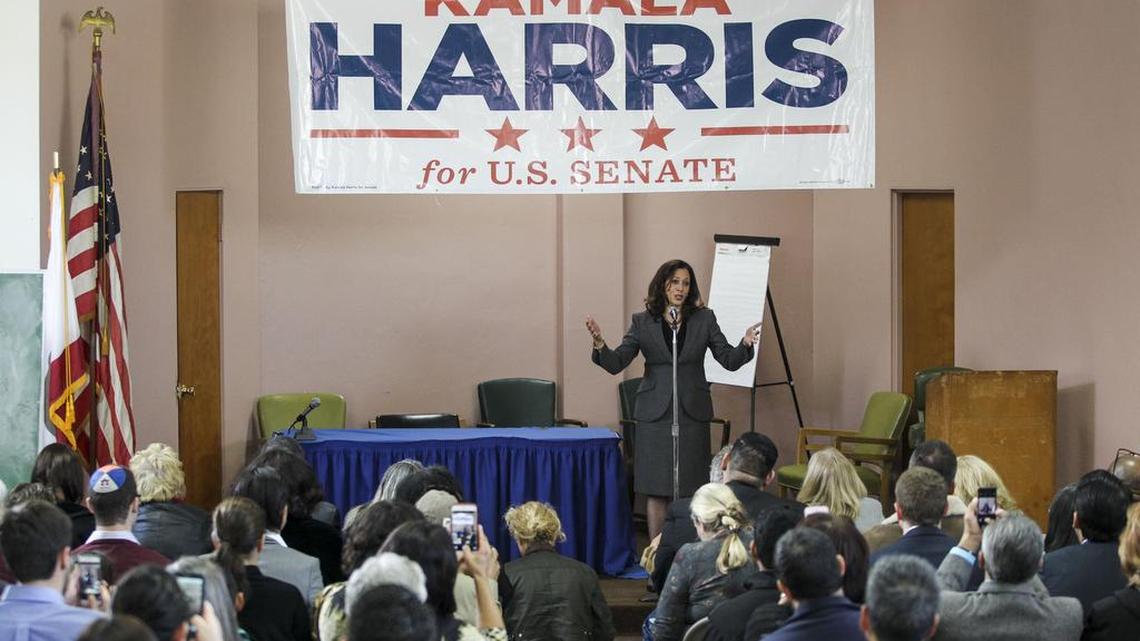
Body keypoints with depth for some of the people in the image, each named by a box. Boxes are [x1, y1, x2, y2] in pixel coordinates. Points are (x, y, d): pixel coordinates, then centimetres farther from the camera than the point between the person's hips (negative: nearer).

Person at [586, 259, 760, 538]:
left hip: (693, 411, 1)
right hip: (655, 413, 0)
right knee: (655, 489, 0)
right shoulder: (642, 322, 3)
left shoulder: (704, 319, 4)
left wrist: (745, 345, -21)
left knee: (690, 488, 1)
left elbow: (729, 361, 0)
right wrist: (600, 344, -25)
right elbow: (616, 363, -4)